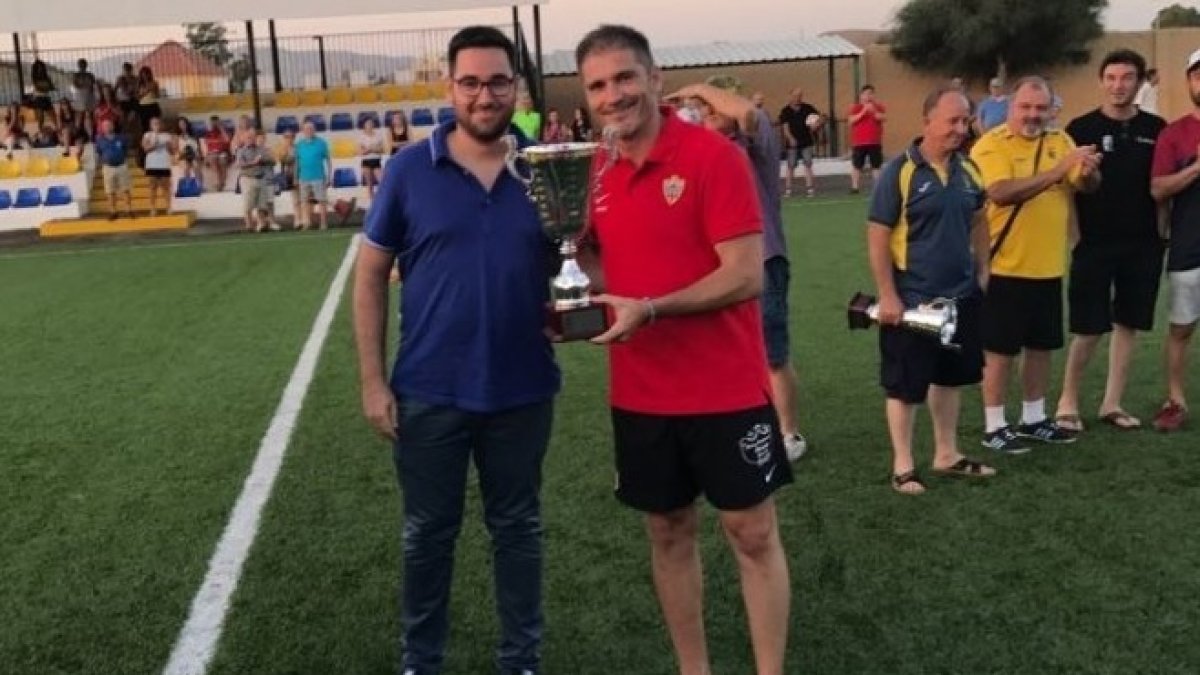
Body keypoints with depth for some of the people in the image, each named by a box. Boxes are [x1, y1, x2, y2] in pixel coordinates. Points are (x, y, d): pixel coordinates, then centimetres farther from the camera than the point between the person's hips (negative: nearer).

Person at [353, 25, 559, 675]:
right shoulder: (410, 169, -6)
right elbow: (371, 275, -1)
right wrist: (373, 381, -4)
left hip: (523, 390, 1)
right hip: (430, 392, -1)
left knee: (517, 528, 15)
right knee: (428, 533, 14)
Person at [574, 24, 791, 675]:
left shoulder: (714, 155, -13)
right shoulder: (597, 172, 5)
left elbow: (745, 275, -18)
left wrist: (649, 309, -25)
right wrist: (578, 255, -2)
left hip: (726, 391, -5)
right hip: (640, 395, 6)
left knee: (753, 534, 6)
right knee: (669, 533, 15)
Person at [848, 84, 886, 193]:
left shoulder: (879, 107, 8)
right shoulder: (855, 108, 4)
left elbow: (884, 118, -7)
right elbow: (851, 120, -11)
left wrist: (874, 111, -21)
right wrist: (864, 111, -18)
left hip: (875, 142, 1)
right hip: (858, 143, -1)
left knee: (876, 166, 3)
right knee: (856, 166, -1)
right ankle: (855, 187, 5)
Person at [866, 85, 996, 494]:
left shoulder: (967, 170, 4)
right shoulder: (900, 172, -15)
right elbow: (877, 237, -14)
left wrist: (982, 271, 12)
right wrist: (887, 295, -16)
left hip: (961, 295, 7)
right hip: (912, 299, -6)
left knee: (951, 377, 17)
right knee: (905, 384, 3)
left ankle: (947, 455, 31)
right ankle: (902, 466, 15)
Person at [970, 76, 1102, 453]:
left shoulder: (1060, 141, 7)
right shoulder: (991, 145, -11)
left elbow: (1087, 187, -2)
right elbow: (1001, 193, -28)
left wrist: (1089, 172, -25)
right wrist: (1058, 171, -32)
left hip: (1048, 267, 6)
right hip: (1005, 268, -6)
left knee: (1041, 346, 15)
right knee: (1000, 350, 2)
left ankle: (1034, 419, 30)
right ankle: (994, 427, 13)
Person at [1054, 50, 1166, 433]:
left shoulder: (1155, 128, 5)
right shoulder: (1082, 128, -4)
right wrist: (1076, 234, -9)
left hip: (1142, 245, 3)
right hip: (1095, 243, -3)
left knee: (1128, 324, 9)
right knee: (1089, 329, -1)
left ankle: (1112, 403, 20)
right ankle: (1068, 402, 14)